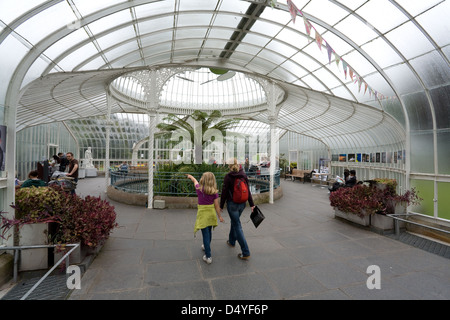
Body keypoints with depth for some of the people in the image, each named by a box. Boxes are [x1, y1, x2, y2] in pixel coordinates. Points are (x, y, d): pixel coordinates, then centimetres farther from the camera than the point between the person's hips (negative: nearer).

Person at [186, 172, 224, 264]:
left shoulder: (199, 189, -11)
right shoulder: (214, 192, -9)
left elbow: (195, 180, 11)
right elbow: (216, 205, -5)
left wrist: (190, 176, 31)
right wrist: (220, 216, 6)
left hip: (202, 213, -2)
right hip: (211, 213, 3)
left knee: (205, 234, 1)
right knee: (209, 232, 23)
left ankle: (208, 257, 5)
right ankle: (206, 246, 46)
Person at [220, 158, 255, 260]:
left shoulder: (228, 177, -14)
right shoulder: (244, 175, 1)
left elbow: (224, 192, -10)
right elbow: (248, 191, 3)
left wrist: (221, 206, -1)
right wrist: (252, 204, 7)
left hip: (232, 204, -6)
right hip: (242, 204, 6)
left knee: (238, 226, 1)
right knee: (234, 221, 26)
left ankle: (246, 253, 2)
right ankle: (232, 241, 45)